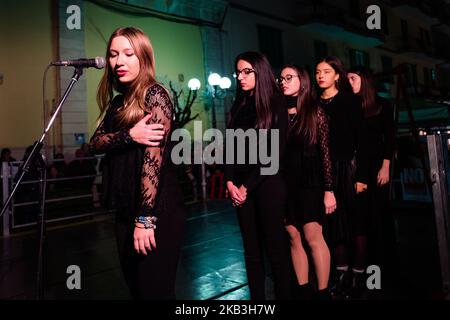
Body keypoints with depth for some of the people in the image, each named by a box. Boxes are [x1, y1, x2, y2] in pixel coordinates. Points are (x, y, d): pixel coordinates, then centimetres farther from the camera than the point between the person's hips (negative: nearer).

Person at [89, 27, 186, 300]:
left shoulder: (155, 95, -11)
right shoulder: (118, 102, 12)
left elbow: (153, 157, -19)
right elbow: (96, 143, 2)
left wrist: (145, 218, -22)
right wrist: (129, 136, -19)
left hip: (157, 212, -8)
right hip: (126, 211, 8)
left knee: (155, 289, 3)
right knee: (135, 286, 19)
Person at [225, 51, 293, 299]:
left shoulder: (276, 105, -2)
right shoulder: (239, 106, 13)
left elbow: (275, 153, -9)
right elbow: (231, 147, 8)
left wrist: (247, 186, -11)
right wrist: (230, 182, -6)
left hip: (268, 184, -5)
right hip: (241, 186, 5)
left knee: (275, 248, 2)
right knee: (251, 249, 11)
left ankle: (284, 295, 18)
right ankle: (256, 297, 23)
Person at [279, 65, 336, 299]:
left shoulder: (315, 111, 0)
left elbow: (325, 151, -3)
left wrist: (328, 190, -8)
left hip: (310, 182, -3)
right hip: (284, 183, 3)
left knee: (313, 237, -6)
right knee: (294, 237, 6)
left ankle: (323, 292, 6)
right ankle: (303, 291, 18)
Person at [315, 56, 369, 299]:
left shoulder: (349, 101, 0)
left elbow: (361, 139, -5)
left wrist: (361, 175, -11)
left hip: (347, 168, -3)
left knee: (354, 221, 4)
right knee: (333, 222, 8)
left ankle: (358, 273, 16)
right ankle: (340, 272, 20)